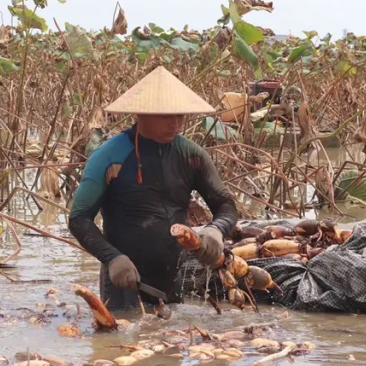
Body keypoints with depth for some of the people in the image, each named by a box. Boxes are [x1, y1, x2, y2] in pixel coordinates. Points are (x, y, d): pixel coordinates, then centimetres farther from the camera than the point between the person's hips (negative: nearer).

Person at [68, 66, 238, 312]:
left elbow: (226, 205, 8)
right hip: (125, 282, -5)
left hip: (172, 283, 5)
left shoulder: (191, 156, 1)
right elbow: (80, 219, -9)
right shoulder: (109, 157, -11)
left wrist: (216, 229, -17)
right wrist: (112, 257, -25)